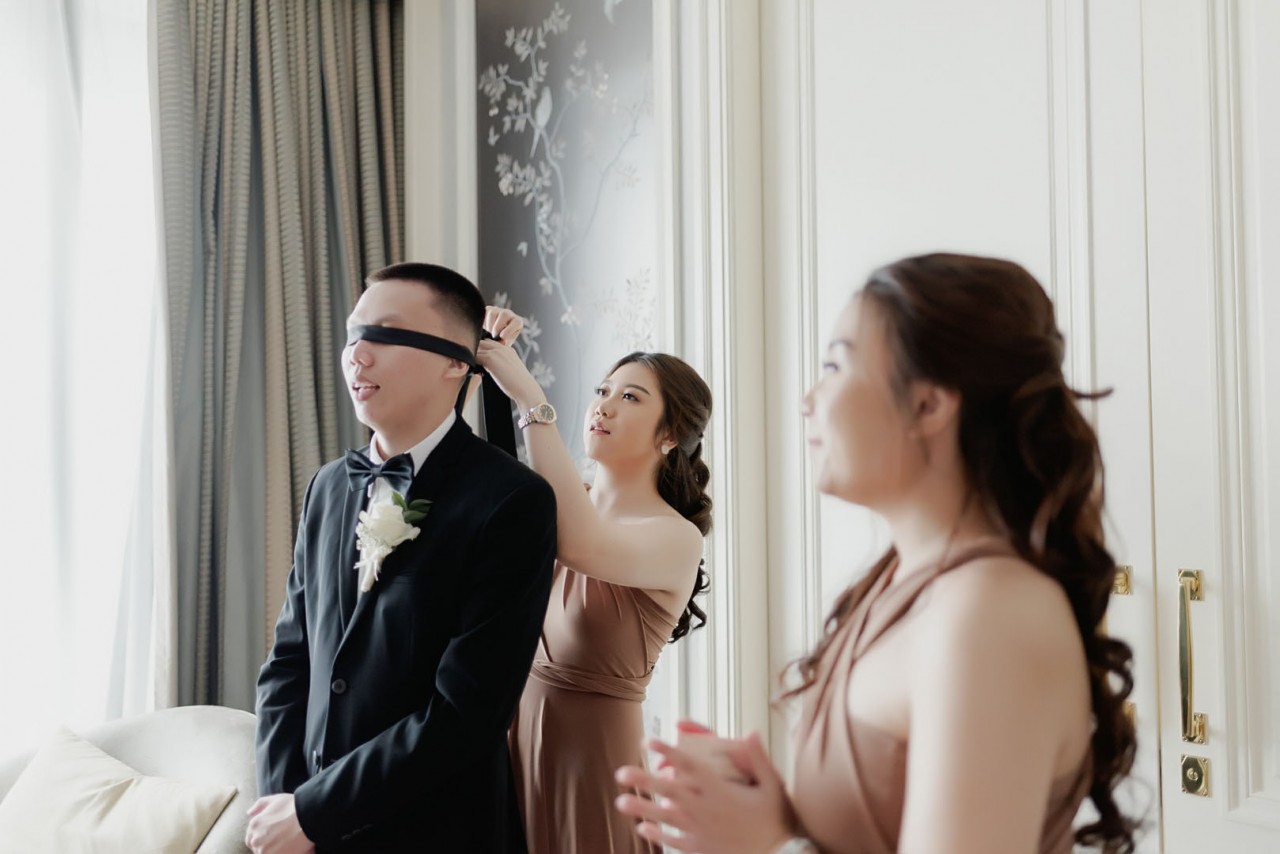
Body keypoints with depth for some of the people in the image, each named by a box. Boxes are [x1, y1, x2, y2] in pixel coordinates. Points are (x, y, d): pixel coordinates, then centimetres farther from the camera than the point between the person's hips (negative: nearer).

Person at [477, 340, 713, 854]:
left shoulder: (676, 537, -15)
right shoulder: (560, 505, 4)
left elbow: (582, 547, -34)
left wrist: (531, 400, -31)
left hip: (595, 750, -5)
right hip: (517, 738, 5)